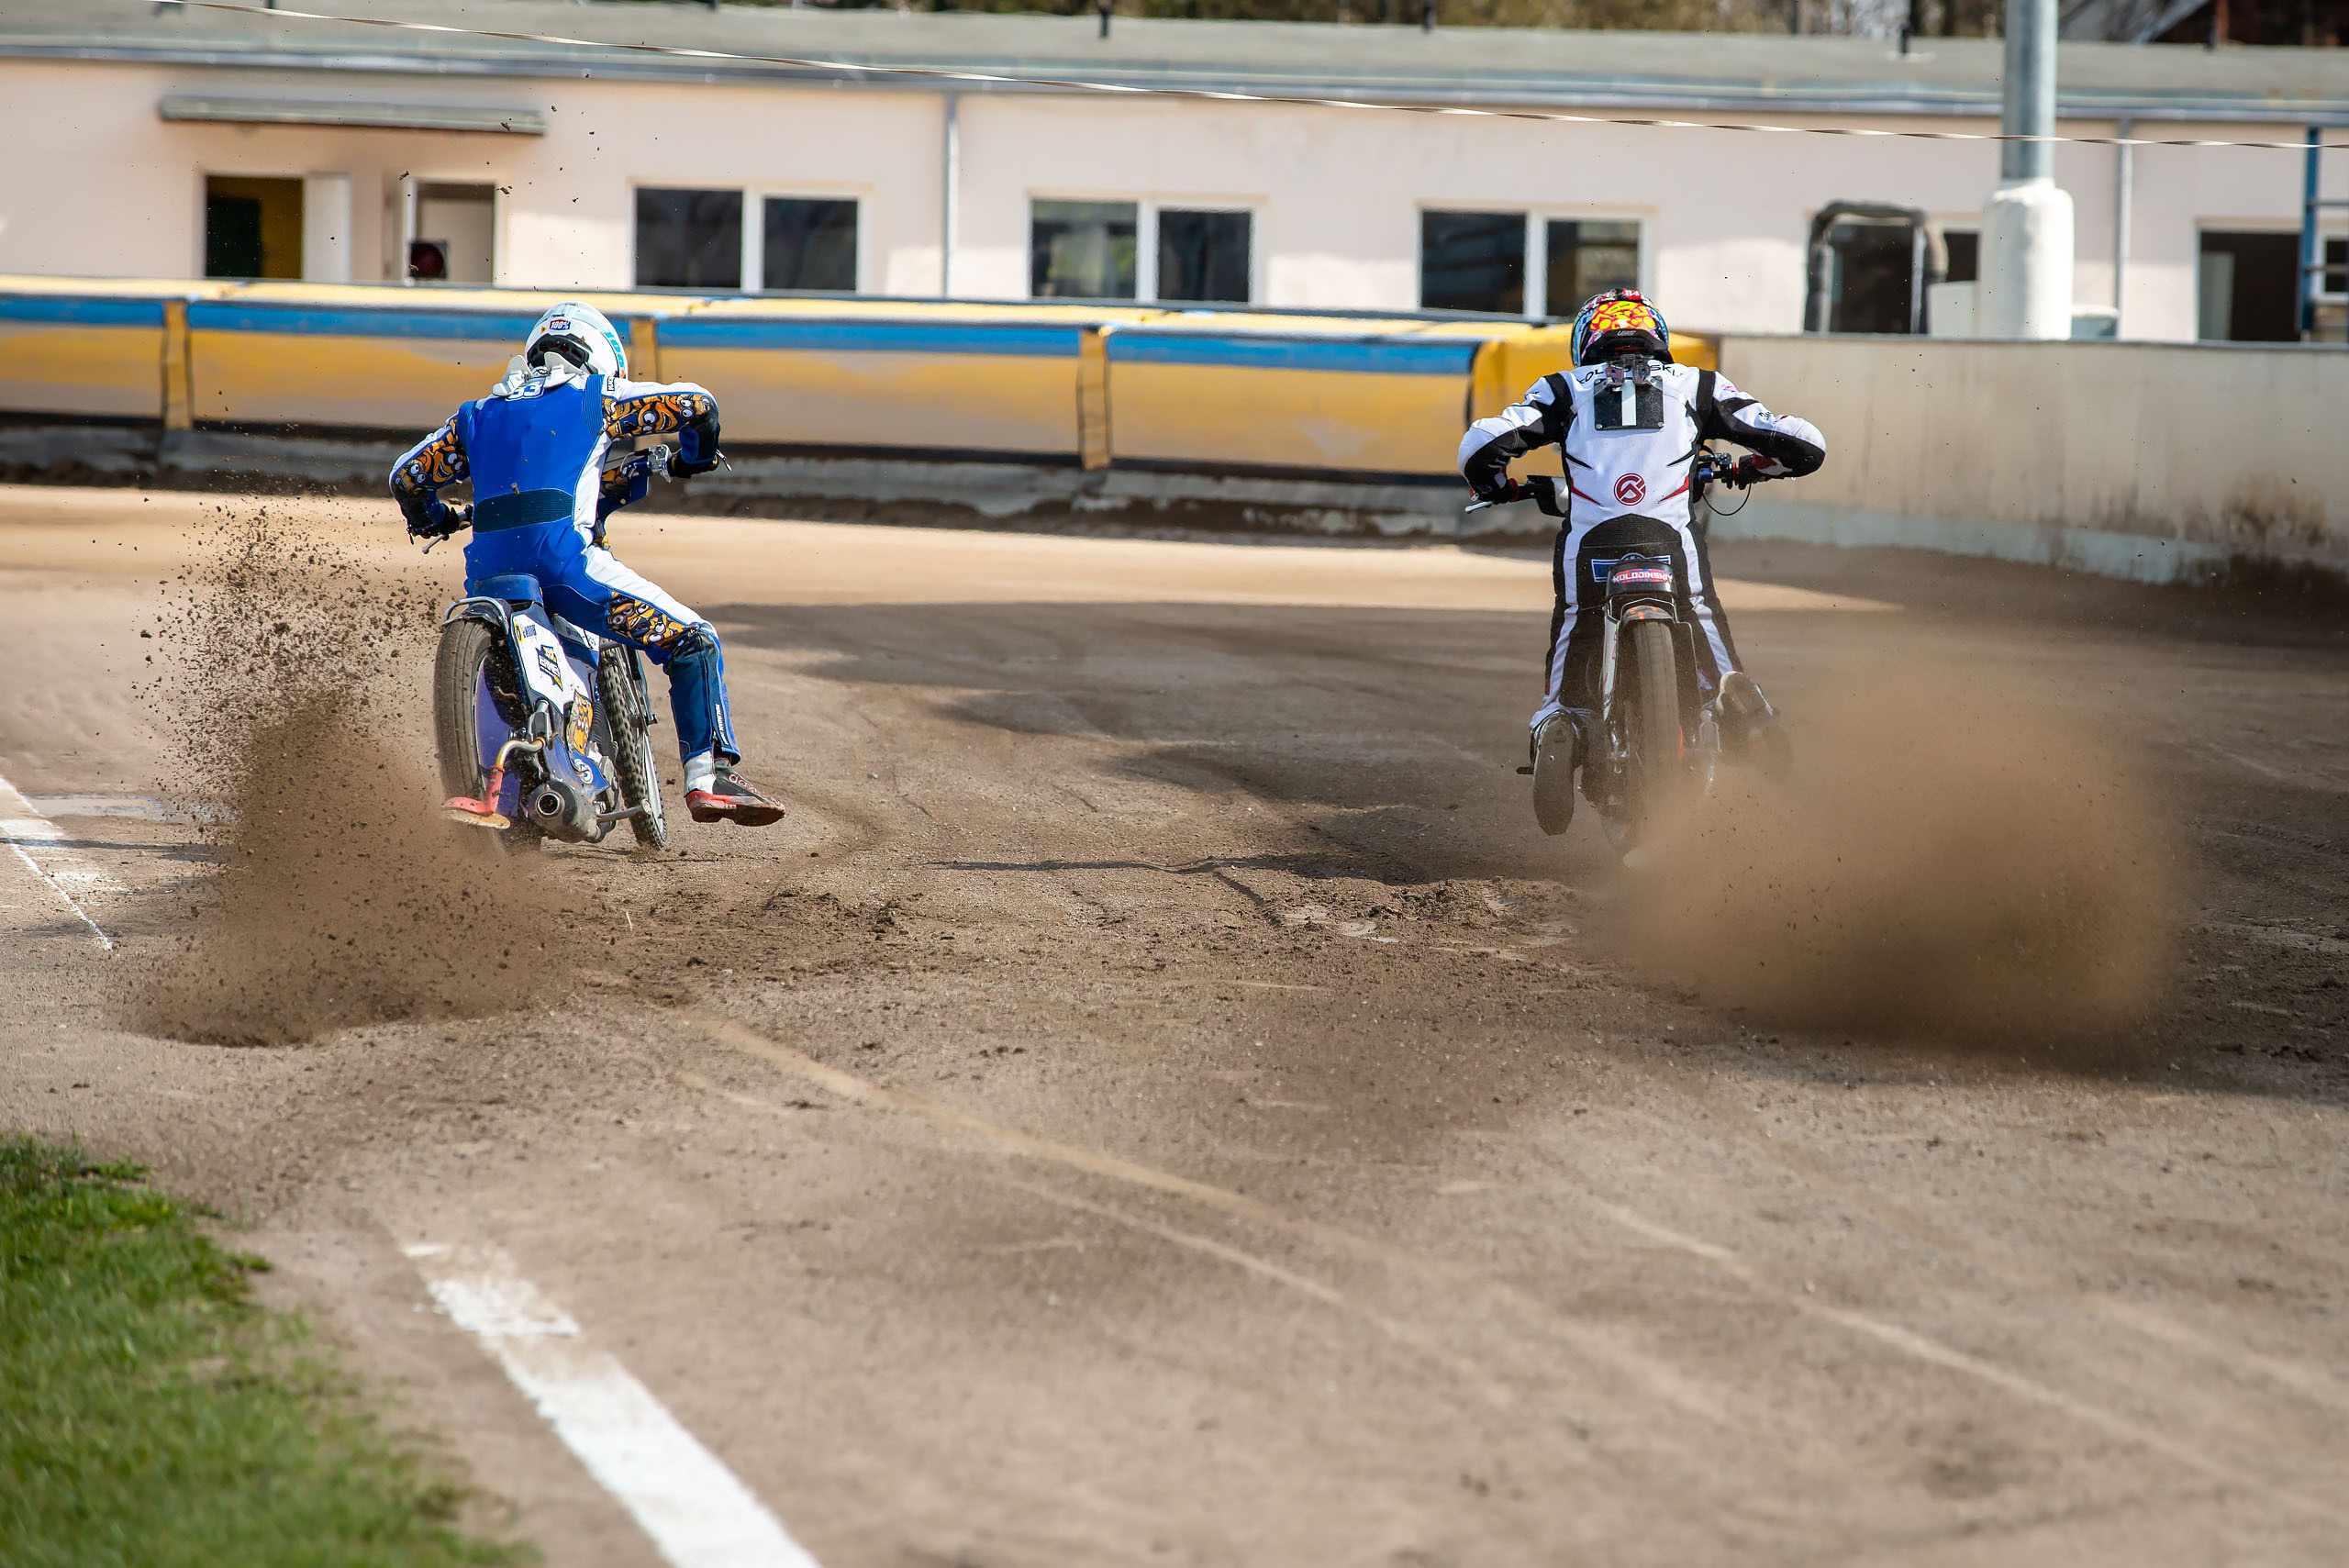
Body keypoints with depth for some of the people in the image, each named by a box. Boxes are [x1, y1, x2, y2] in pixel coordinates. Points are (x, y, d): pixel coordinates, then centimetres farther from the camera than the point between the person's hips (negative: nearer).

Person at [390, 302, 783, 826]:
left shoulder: (480, 415, 27)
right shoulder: (595, 398, 14)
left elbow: (408, 476, 30)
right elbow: (695, 403, 11)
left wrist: (431, 520, 50)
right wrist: (695, 456, 32)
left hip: (486, 573, 5)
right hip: (564, 559, -5)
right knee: (694, 643, -2)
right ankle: (710, 777, -16)